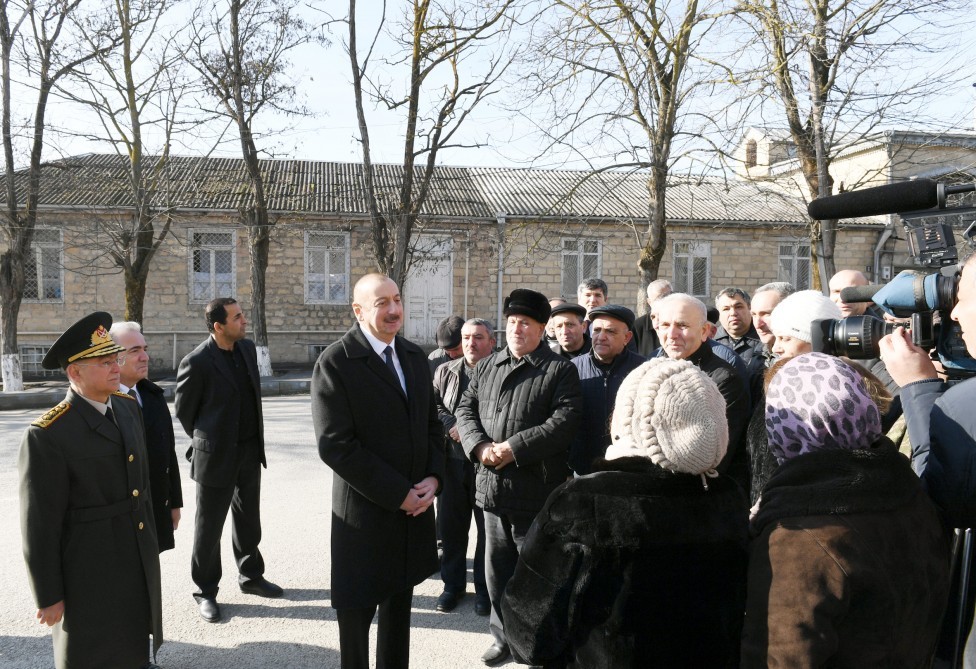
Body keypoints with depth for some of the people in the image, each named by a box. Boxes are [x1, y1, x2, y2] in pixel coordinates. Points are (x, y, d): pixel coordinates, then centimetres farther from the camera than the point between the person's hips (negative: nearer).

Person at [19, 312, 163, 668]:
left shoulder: (127, 406, 2)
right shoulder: (47, 435, -20)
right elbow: (39, 522, -16)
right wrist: (48, 596, -11)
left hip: (138, 556, 6)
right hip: (89, 565, -6)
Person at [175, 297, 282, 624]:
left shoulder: (247, 348, 1)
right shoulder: (196, 362, -19)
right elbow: (184, 411, -6)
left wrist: (256, 440, 13)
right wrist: (207, 442, 6)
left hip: (251, 450, 6)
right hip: (216, 457, -6)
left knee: (248, 519, 19)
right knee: (209, 527, 8)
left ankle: (251, 575, 36)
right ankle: (205, 592, 24)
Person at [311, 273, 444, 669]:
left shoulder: (415, 357, 7)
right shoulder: (335, 363, -14)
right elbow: (335, 446, -19)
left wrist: (433, 478, -5)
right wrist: (398, 493, -17)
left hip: (414, 507, 6)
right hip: (365, 511, -5)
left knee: (399, 603, 19)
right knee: (357, 611, 10)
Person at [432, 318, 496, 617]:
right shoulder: (444, 372, 10)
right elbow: (432, 406, 4)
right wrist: (453, 426, -12)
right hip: (452, 461, 4)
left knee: (489, 527, 7)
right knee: (451, 525, 12)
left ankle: (485, 588, 23)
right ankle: (452, 583, 28)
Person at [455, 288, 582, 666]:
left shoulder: (560, 370, -5)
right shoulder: (487, 366, 12)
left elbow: (564, 421, -16)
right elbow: (465, 409, 9)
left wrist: (514, 447, -20)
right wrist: (479, 445, -10)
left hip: (535, 489, -5)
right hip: (492, 486, 5)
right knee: (497, 566, 16)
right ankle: (503, 636, 34)